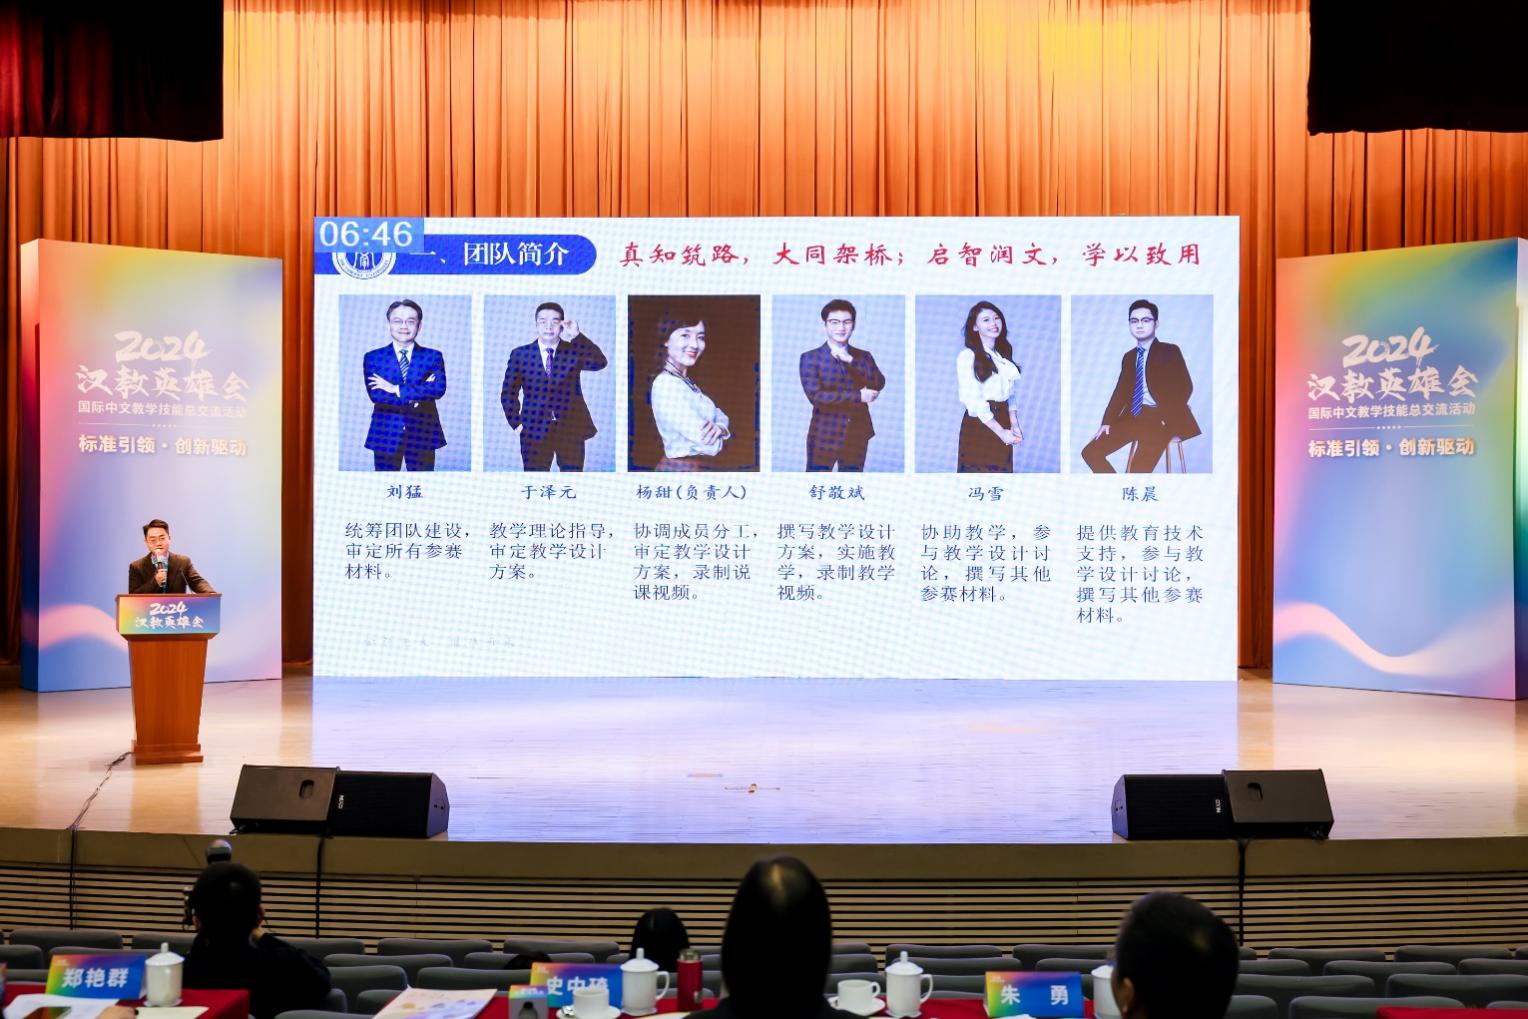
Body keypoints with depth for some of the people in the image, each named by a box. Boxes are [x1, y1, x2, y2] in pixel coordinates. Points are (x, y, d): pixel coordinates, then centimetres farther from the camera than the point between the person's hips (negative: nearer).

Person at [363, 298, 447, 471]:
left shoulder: (433, 357, 6)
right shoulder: (373, 357, 6)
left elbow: (439, 389, -12)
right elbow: (375, 395, -8)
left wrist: (396, 389, -14)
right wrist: (419, 394, -14)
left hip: (423, 434, 0)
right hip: (386, 434, 0)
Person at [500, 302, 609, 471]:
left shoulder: (574, 350, 4)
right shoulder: (520, 354, 6)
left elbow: (599, 363, -15)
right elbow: (508, 393, 9)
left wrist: (577, 336, -19)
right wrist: (516, 423, 0)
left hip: (571, 429, 0)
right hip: (535, 430, 0)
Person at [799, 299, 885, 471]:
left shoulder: (864, 356, 11)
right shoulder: (810, 358, -2)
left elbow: (879, 385, -6)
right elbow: (815, 395, -15)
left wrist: (849, 360, -15)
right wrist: (858, 396, -14)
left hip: (856, 438, 4)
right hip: (824, 438, -4)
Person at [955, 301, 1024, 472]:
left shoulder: (1004, 354, 14)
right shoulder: (967, 356, -9)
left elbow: (1012, 393, 13)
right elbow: (973, 400, -14)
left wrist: (1014, 425, -3)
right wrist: (1001, 432, -13)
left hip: (1002, 421, 7)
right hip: (978, 424, -6)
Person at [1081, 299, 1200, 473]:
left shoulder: (1170, 351, 2)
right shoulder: (1129, 357, 19)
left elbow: (1185, 387, -7)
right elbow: (1121, 392, 14)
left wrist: (1164, 417, -17)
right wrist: (1107, 421, -1)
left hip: (1160, 419, -6)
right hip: (1133, 418, 6)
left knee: (1140, 468, -29)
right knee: (1091, 452, -8)